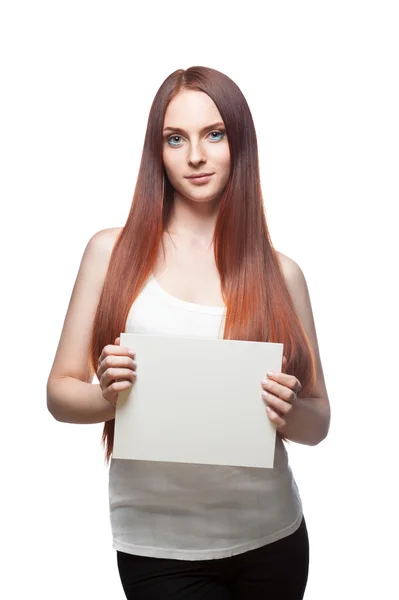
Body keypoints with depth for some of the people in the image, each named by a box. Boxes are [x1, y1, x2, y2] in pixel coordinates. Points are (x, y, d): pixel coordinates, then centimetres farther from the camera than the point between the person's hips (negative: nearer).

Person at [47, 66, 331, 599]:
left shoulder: (281, 274, 0)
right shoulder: (112, 253, -2)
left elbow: (318, 421, 6)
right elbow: (61, 392, 1)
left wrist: (290, 413, -15)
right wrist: (108, 395, -20)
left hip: (270, 538, 2)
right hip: (157, 542, -1)